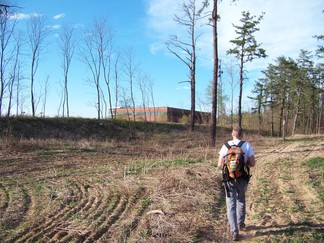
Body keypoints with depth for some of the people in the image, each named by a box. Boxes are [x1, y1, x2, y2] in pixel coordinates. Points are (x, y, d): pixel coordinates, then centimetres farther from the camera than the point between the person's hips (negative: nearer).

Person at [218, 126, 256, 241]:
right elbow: (252, 163, -6)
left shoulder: (226, 146, -5)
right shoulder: (247, 145, -7)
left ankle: (234, 232, 2)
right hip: (243, 178, 1)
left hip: (229, 179, -1)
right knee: (241, 200, 26)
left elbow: (220, 164, -6)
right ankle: (241, 223, 38)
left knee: (231, 204, 6)